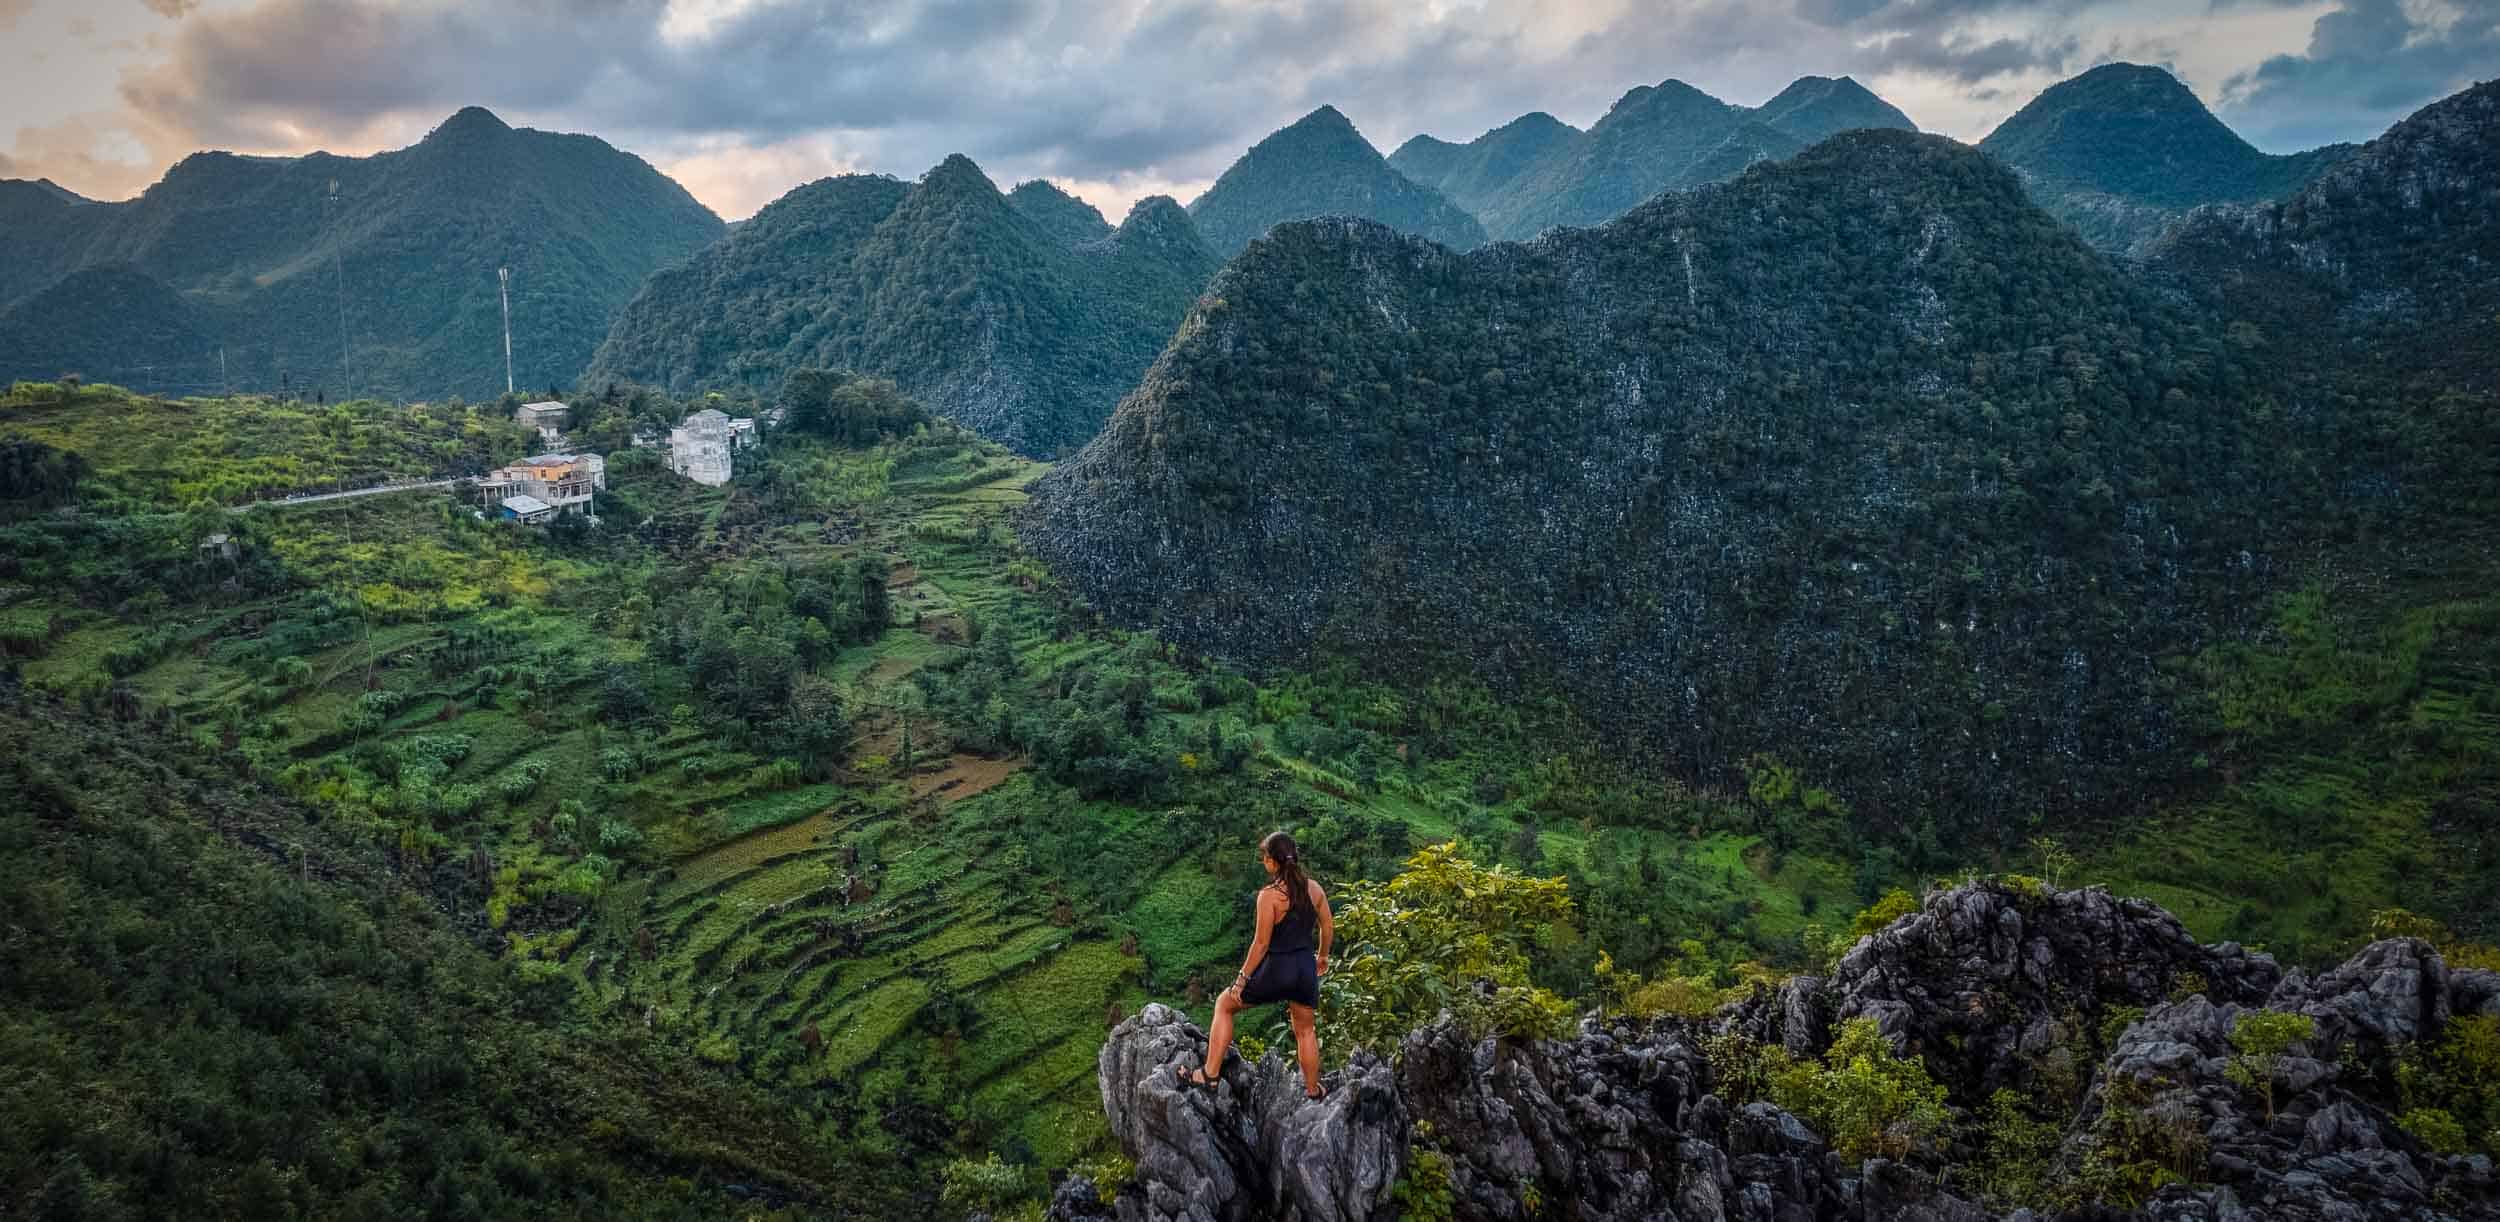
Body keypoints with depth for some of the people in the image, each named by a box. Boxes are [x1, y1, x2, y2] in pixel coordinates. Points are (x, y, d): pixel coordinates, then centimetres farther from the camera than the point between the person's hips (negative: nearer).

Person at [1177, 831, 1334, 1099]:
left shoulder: (1269, 895, -19)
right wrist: (1322, 956, 27)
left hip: (1276, 970, -5)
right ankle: (1313, 1090, 35)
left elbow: (1261, 943, -17)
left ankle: (1210, 1074, 16)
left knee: (1224, 1005, 15)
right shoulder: (1313, 888, -2)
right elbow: (1328, 927, 9)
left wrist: (1243, 977, -8)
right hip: (1306, 969, 5)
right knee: (1305, 1030, 24)